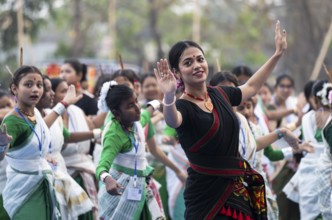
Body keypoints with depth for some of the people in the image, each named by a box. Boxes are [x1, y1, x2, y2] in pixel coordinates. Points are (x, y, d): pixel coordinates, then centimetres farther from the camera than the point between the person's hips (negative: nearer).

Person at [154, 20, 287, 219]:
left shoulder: (220, 94, 8)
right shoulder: (183, 106, -12)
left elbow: (251, 86, 27)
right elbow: (172, 120, -36)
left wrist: (278, 54, 31)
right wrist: (169, 97, -57)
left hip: (237, 189, 6)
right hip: (206, 194, -6)